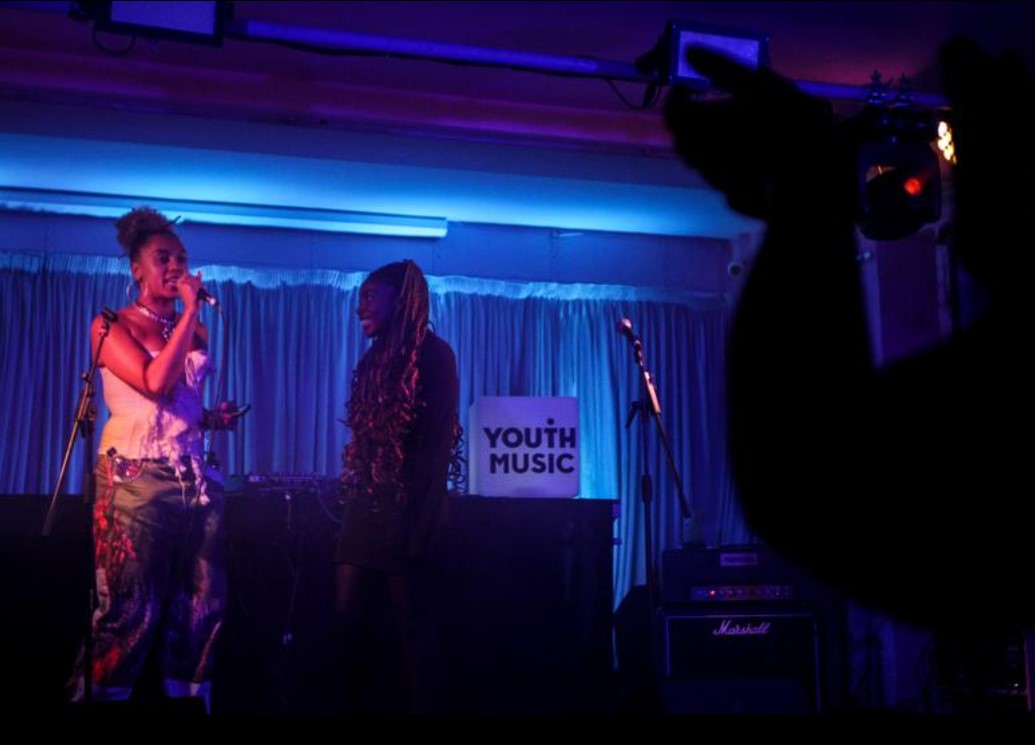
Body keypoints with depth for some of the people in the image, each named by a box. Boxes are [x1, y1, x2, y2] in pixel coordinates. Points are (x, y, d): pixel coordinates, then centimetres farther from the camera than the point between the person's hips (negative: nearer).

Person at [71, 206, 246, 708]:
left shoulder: (195, 331, 15)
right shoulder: (110, 326, -1)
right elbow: (156, 383, -18)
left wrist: (213, 418, 5)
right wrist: (191, 310, -12)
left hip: (196, 478, 6)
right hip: (137, 478, -5)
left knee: (201, 610, 5)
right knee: (130, 612, -5)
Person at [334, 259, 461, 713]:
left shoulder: (433, 354, -3)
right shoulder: (373, 361, 20)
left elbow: (438, 445, -11)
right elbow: (362, 441, 17)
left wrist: (419, 524, -17)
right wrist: (353, 501, 7)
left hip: (406, 512, -7)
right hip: (365, 511, 7)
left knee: (407, 628, -3)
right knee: (348, 621, 4)